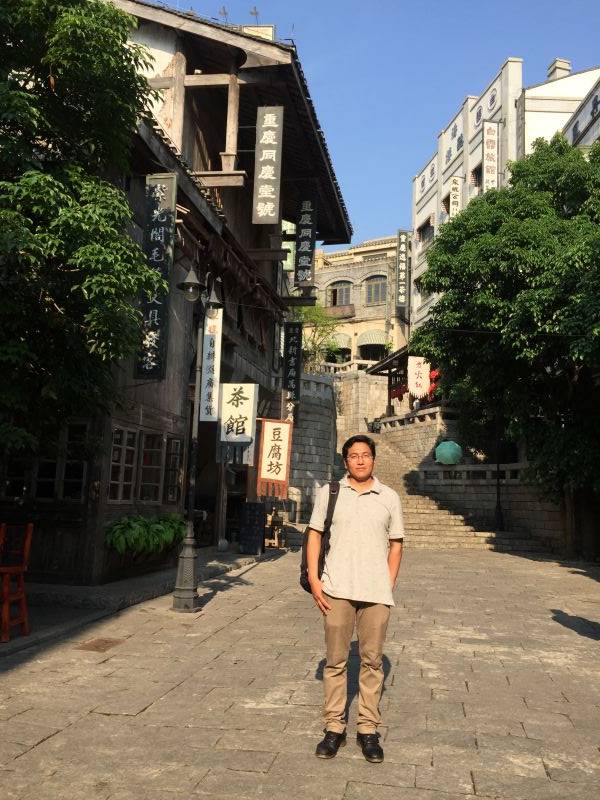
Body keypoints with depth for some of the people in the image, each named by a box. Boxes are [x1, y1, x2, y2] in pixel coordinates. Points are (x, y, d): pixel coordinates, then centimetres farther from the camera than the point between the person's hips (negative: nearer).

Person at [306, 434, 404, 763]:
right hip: (336, 589, 0)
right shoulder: (329, 492, 4)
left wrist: (389, 586, 3)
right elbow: (314, 536, 6)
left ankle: (368, 729, 18)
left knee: (372, 661, 7)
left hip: (376, 592, 1)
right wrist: (314, 580, -3)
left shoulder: (389, 497, 7)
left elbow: (396, 545, 11)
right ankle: (334, 727, 17)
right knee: (335, 660, 6)